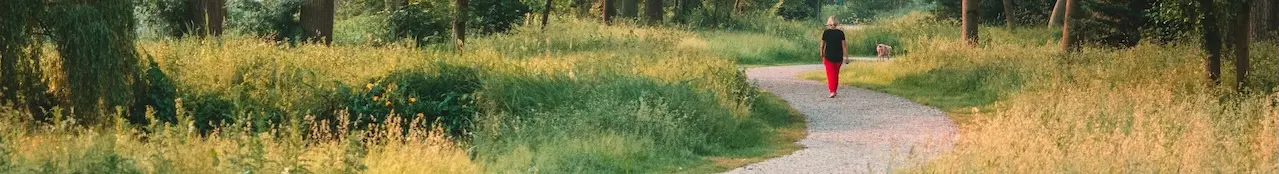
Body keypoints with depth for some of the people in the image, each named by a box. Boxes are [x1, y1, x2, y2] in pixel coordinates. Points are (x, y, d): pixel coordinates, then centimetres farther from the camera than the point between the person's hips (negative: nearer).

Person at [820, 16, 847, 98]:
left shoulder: (826, 32, -5)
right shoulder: (840, 32, -4)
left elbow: (822, 45, 0)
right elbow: (844, 45, -5)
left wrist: (822, 56, 13)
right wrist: (846, 56, -1)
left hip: (828, 56, -2)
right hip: (838, 56, 2)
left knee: (830, 74, 1)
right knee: (836, 74, 17)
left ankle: (832, 91, -12)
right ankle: (835, 90, 25)